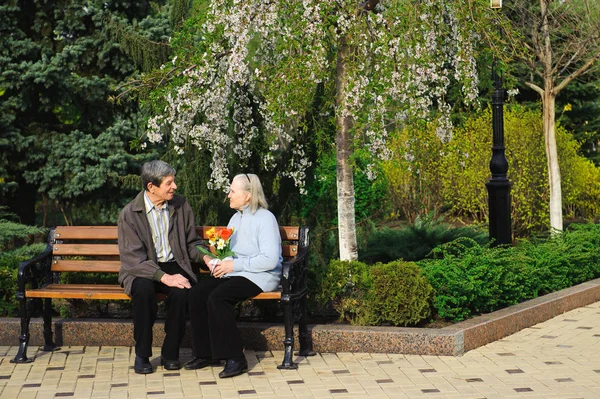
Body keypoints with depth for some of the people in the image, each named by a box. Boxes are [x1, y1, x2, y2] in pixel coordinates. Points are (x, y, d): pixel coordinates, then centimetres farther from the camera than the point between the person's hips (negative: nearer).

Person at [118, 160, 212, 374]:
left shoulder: (180, 206, 4)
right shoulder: (129, 214, -8)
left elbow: (192, 242, 15)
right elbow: (134, 258, -16)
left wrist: (205, 256, -8)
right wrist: (164, 277, -29)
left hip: (173, 266, 2)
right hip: (142, 270, -2)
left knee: (181, 291, -31)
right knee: (144, 290, -36)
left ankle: (170, 353, -12)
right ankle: (142, 355, -17)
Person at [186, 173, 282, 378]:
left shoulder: (265, 218, -10)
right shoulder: (236, 218, 17)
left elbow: (270, 259, -19)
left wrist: (234, 264, -18)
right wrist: (219, 264, -1)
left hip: (259, 277, -8)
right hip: (233, 274, 8)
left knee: (217, 297, -31)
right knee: (196, 293, -16)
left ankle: (235, 358, -23)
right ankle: (206, 353, -8)